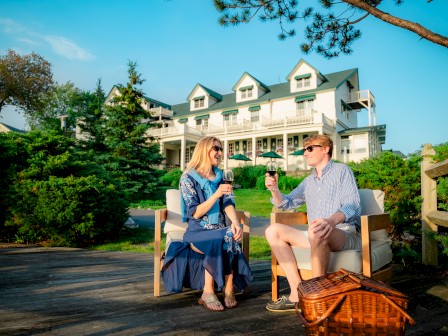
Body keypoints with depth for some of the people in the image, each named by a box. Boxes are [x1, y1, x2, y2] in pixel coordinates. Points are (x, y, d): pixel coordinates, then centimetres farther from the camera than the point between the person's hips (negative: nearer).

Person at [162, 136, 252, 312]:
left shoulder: (220, 176, 12)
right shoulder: (188, 178, -4)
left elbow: (228, 203, 0)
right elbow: (195, 214, -12)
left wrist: (235, 222, -21)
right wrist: (217, 194, -24)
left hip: (219, 230, 4)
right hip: (197, 232, -4)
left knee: (231, 236, -30)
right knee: (219, 241, -33)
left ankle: (229, 289, -19)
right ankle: (214, 292, -19)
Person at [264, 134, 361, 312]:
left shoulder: (341, 170, 3)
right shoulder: (308, 181, 22)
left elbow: (352, 205, -13)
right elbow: (286, 204, 27)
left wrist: (332, 220, -36)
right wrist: (274, 190, 4)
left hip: (346, 234, -7)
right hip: (317, 237, 7)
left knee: (316, 232, -39)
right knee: (273, 230, -7)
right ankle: (298, 293, -15)